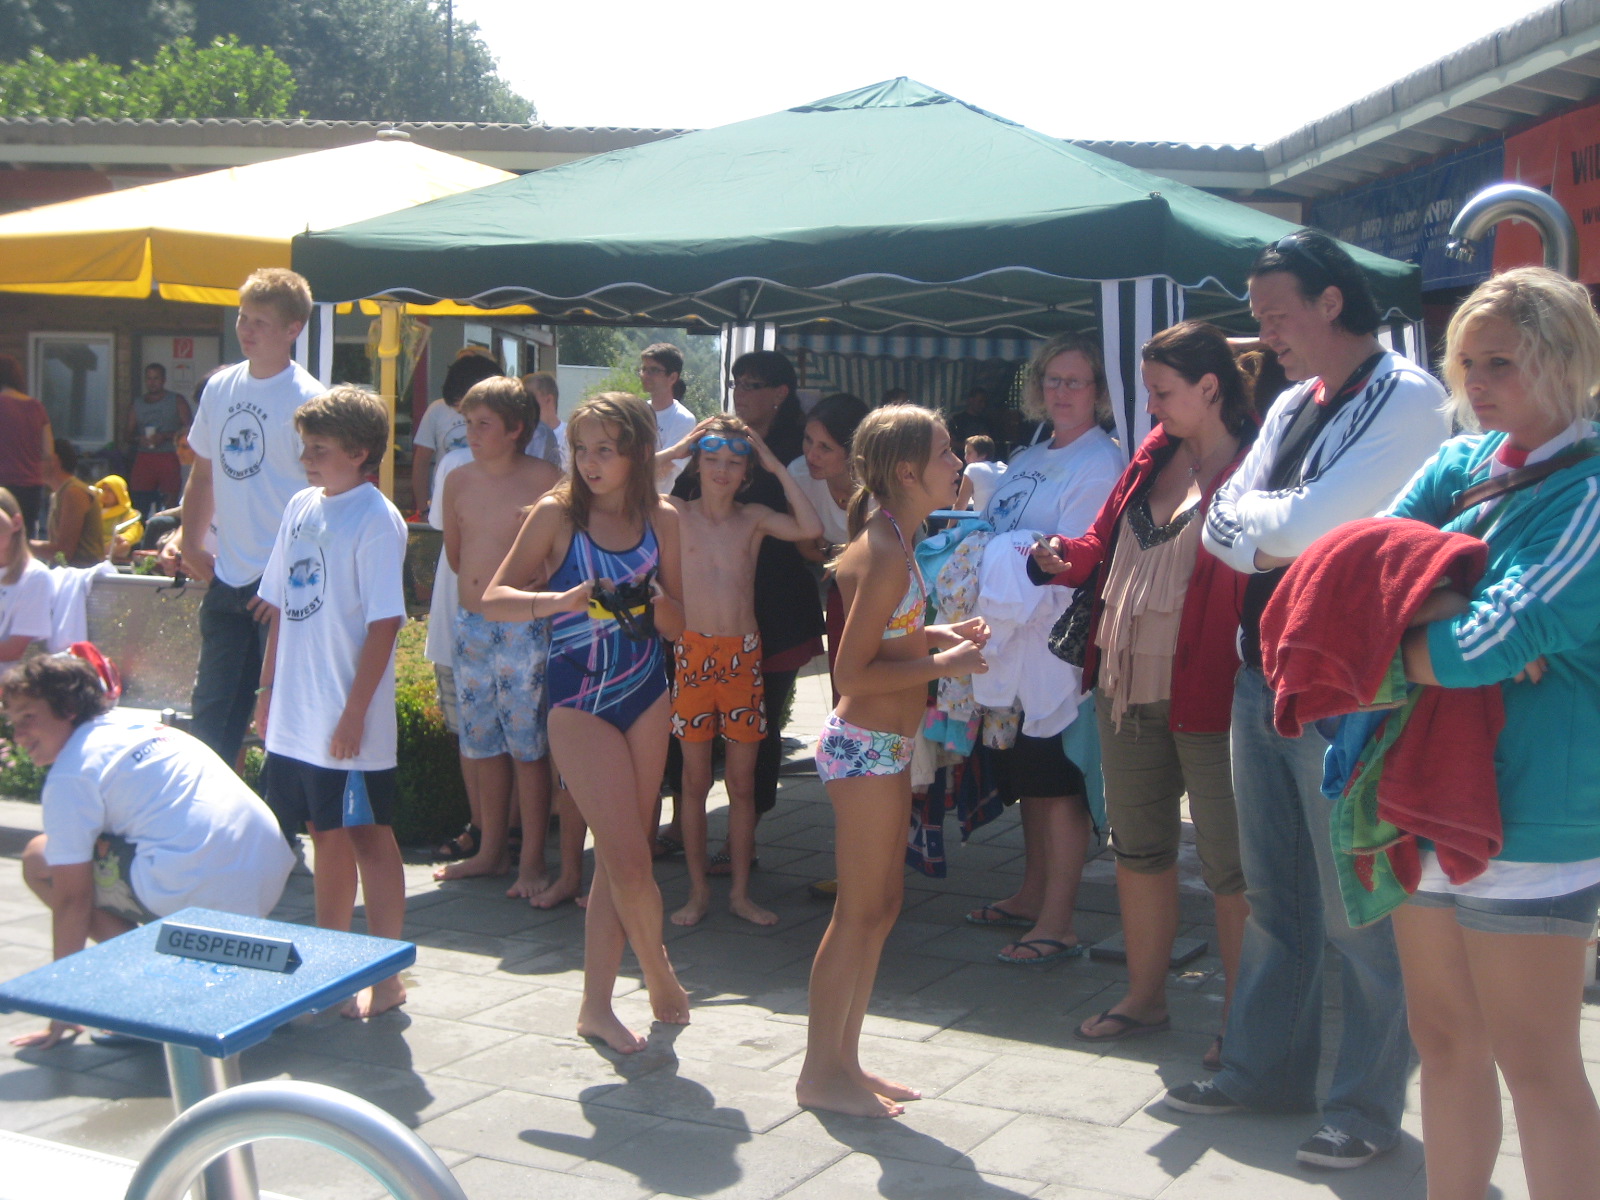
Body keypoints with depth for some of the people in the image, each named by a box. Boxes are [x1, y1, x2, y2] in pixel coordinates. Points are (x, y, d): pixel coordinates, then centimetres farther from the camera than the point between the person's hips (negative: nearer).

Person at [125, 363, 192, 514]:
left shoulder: (177, 401, 9)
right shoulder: (136, 404, 19)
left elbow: (187, 428, -2)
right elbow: (126, 434, 17)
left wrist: (164, 436, -14)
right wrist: (139, 439, -5)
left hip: (169, 457, -3)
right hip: (144, 458, 3)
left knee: (169, 506, -12)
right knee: (139, 504, -9)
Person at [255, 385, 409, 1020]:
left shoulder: (376, 519, -12)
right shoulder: (301, 507, 10)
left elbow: (384, 622, -16)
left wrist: (355, 713, -18)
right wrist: (268, 688, 14)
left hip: (346, 722, -7)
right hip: (295, 715, 7)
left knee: (368, 837, 2)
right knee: (326, 834, 17)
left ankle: (386, 976, 12)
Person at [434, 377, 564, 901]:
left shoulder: (544, 480, -10)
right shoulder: (458, 481, 7)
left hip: (523, 627, -6)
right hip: (471, 625, 6)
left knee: (527, 745, -2)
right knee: (483, 744, 13)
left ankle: (532, 861, 6)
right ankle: (490, 851, 25)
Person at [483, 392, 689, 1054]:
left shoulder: (662, 520, 3)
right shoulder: (557, 514, -6)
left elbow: (676, 625, 8)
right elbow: (494, 598, -10)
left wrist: (657, 603, -14)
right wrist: (563, 599, -26)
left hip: (646, 696, 4)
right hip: (579, 701, -4)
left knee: (619, 856, 6)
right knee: (628, 856, -8)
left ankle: (597, 1004, 17)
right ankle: (658, 971, 18)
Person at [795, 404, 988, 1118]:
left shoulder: (888, 544, 11)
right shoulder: (887, 554, -20)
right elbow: (853, 671, -20)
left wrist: (933, 634, 8)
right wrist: (943, 663, -16)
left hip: (884, 745, 10)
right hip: (866, 746, -10)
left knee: (883, 905, 15)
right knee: (860, 912, -1)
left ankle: (843, 1061, 25)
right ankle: (821, 1075, 11)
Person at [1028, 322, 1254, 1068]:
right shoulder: (1154, 454, 11)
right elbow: (1108, 542, 19)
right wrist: (1068, 558, 0)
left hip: (1206, 694, -8)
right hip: (1127, 687, 9)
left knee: (1229, 864, 3)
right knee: (1138, 847, 19)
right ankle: (1144, 998, 34)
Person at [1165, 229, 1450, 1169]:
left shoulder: (1408, 400, -12)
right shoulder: (1291, 406, 15)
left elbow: (1307, 523, -21)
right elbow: (1224, 527, 9)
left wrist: (1252, 511, -3)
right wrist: (1276, 533, -11)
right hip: (1262, 677, 8)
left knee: (1359, 908, 0)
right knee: (1273, 892, 17)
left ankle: (1368, 1107, 13)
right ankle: (1268, 1067, 30)